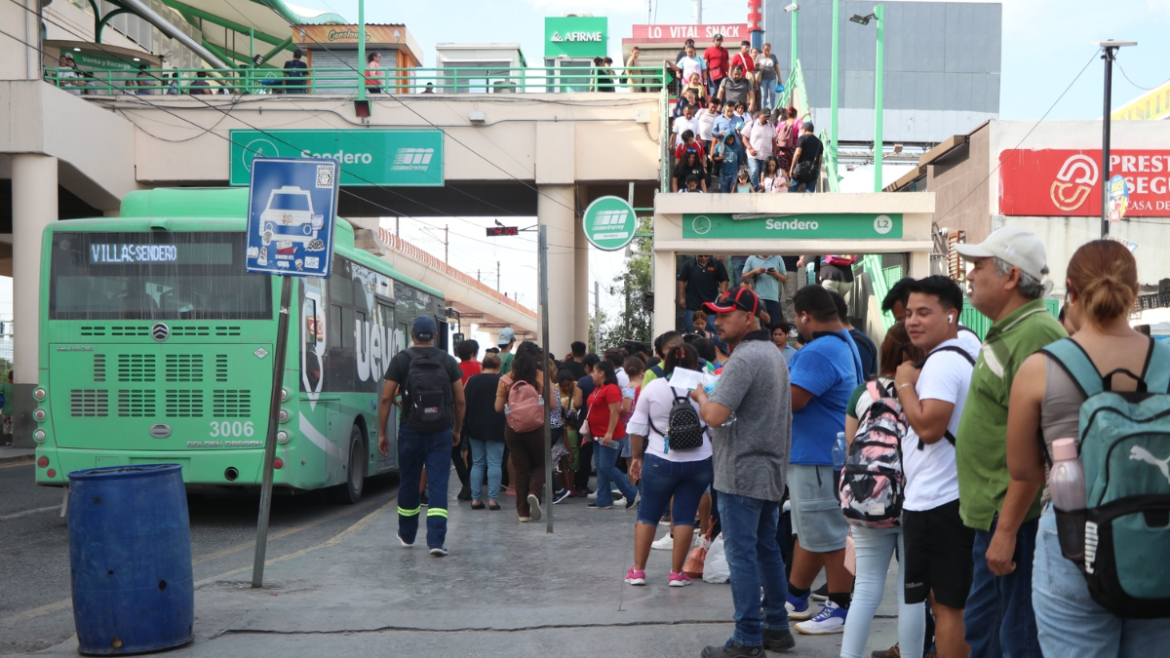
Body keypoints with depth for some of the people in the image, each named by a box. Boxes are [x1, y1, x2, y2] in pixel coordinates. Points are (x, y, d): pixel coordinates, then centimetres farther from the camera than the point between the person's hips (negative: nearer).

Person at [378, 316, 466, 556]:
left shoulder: (401, 360, -1)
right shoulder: (448, 361, 3)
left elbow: (386, 398, -4)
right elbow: (460, 400, 4)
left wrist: (382, 433, 2)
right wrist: (457, 429, 17)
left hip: (411, 431, 0)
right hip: (441, 432, 0)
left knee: (408, 483, 15)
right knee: (438, 485, -1)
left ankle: (407, 534, 31)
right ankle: (436, 540, -11)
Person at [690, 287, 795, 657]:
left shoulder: (744, 358, -18)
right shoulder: (774, 354, 14)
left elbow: (715, 416, -24)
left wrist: (700, 395, -5)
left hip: (741, 474, -10)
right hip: (771, 471, 10)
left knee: (741, 554, -4)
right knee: (767, 548, 16)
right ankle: (776, 627, 23)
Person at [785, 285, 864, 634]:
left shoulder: (818, 352, -23)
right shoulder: (845, 342, 13)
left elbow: (792, 400, -28)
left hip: (819, 458, -11)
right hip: (814, 453, 11)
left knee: (829, 537, -1)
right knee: (809, 530, 19)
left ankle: (839, 609, 8)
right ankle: (795, 599, 30)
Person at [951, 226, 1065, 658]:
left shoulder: (1035, 335, -19)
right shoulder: (1006, 333, 16)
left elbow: (1033, 447, -24)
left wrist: (1007, 529, -25)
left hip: (1015, 517, -10)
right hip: (994, 513, 11)